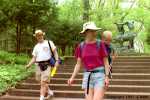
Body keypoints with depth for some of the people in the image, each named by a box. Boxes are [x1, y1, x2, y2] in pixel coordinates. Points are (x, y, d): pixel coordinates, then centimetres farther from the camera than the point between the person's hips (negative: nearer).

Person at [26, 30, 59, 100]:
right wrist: (29, 65, 0)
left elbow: (55, 51, 0)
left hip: (46, 65, -5)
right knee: (42, 82, 10)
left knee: (43, 82, -10)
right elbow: (34, 58, 14)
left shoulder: (49, 43, 4)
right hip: (39, 66, 5)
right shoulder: (36, 46, 16)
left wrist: (57, 61, -12)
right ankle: (49, 92, 33)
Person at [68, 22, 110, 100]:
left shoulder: (100, 44, -4)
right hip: (87, 76, 3)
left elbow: (106, 62, -2)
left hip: (100, 75, -3)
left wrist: (107, 77, -10)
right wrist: (72, 77, -3)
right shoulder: (81, 46, 4)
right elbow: (78, 64, 7)